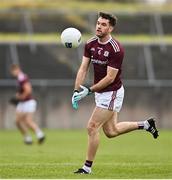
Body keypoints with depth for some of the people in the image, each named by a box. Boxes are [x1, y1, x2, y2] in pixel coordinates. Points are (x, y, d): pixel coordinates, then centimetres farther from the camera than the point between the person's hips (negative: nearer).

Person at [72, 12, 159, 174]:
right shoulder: (90, 44, 0)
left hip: (112, 93, -8)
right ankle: (145, 125, 34)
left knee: (92, 127, -10)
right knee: (111, 131, 16)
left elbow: (110, 77, -22)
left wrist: (89, 91, -21)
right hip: (100, 93, 8)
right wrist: (76, 91, -12)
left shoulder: (116, 49, -22)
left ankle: (87, 167, 0)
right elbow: (83, 68, -1)